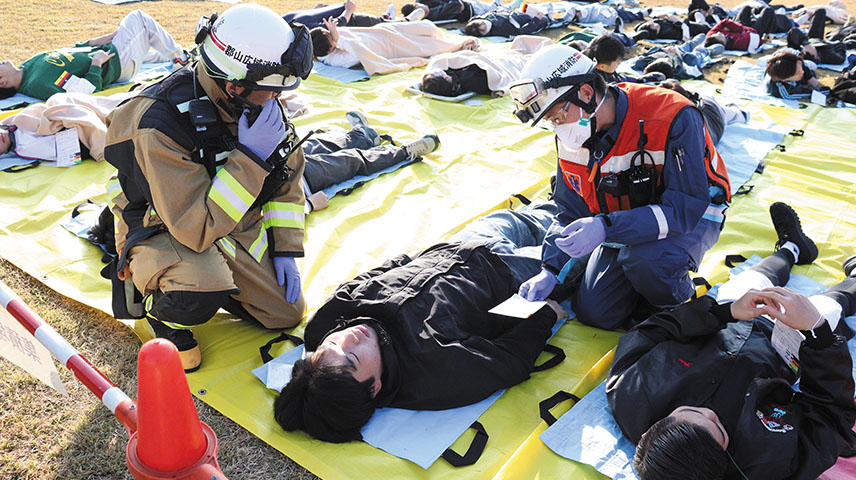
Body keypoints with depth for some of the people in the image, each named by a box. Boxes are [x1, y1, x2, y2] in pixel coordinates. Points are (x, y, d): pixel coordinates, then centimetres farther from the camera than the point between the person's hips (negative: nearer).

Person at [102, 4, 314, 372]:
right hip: (163, 230, -6)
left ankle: (210, 275, 24)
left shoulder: (259, 103, -13)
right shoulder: (159, 126, -33)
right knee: (203, 293, -38)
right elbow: (197, 229, -35)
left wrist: (286, 249, -3)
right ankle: (161, 306, 0)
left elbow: (288, 176, 2)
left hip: (231, 224, 6)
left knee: (288, 312, 3)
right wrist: (250, 158, -37)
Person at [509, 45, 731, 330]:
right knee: (594, 313, -5)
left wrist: (606, 228, -44)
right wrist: (551, 270, -14)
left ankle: (679, 305, -3)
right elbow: (571, 213, -1)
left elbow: (684, 209, -33)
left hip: (694, 214, -5)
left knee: (642, 257, -37)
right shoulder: (572, 136, -11)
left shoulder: (673, 117, -31)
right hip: (626, 222, 5)